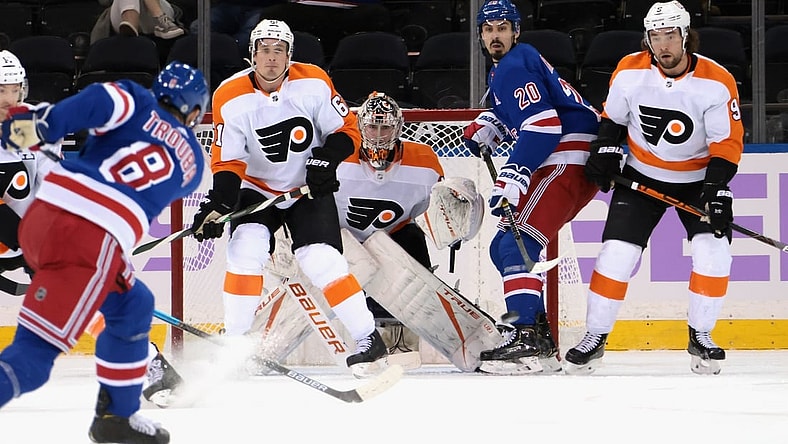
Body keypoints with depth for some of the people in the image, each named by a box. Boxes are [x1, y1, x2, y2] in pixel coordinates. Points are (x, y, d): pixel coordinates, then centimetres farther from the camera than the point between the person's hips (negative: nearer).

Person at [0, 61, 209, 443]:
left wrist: (42, 124, -14)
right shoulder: (191, 163, 20)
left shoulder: (138, 103, 18)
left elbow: (103, 100, -5)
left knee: (132, 305, 26)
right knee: (33, 354, -7)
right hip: (90, 243, -5)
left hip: (42, 215, 5)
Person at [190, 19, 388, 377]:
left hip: (310, 190, -1)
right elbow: (227, 162, -12)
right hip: (257, 189, 1)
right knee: (246, 250, -22)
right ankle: (234, 342, -10)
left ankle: (369, 339, -7)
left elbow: (346, 130, -5)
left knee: (321, 260, -17)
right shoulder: (230, 98, -14)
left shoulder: (314, 83, -14)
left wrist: (326, 159, -23)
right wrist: (216, 206, -27)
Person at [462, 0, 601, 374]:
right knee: (504, 248, 13)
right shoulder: (501, 70, 21)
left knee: (518, 243, -21)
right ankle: (538, 337, 14)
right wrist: (486, 127, 19)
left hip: (569, 157, -11)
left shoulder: (515, 66, -12)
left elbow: (542, 124, -23)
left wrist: (513, 178, -30)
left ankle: (526, 340, -30)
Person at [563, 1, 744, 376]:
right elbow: (612, 117, 5)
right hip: (641, 175, 1)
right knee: (616, 251, -10)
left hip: (698, 178, -1)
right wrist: (604, 151, -8)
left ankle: (700, 337, -1)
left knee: (713, 250, -17)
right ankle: (595, 337, 2)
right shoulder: (630, 71, -13)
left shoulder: (716, 82, -20)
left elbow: (728, 143, -16)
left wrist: (715, 188, -27)